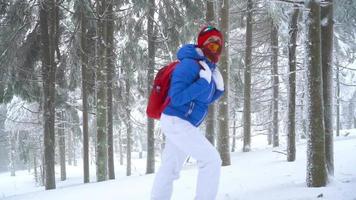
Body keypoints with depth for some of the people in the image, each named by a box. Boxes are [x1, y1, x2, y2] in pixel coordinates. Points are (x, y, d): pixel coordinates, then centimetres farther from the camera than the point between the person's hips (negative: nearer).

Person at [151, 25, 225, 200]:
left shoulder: (207, 68, 8)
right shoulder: (189, 64, -20)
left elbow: (203, 100, 16)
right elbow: (177, 98, -26)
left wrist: (218, 88, -1)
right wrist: (204, 82, -26)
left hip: (181, 124, 10)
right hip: (176, 121, -10)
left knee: (170, 166, 21)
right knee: (211, 159, -13)